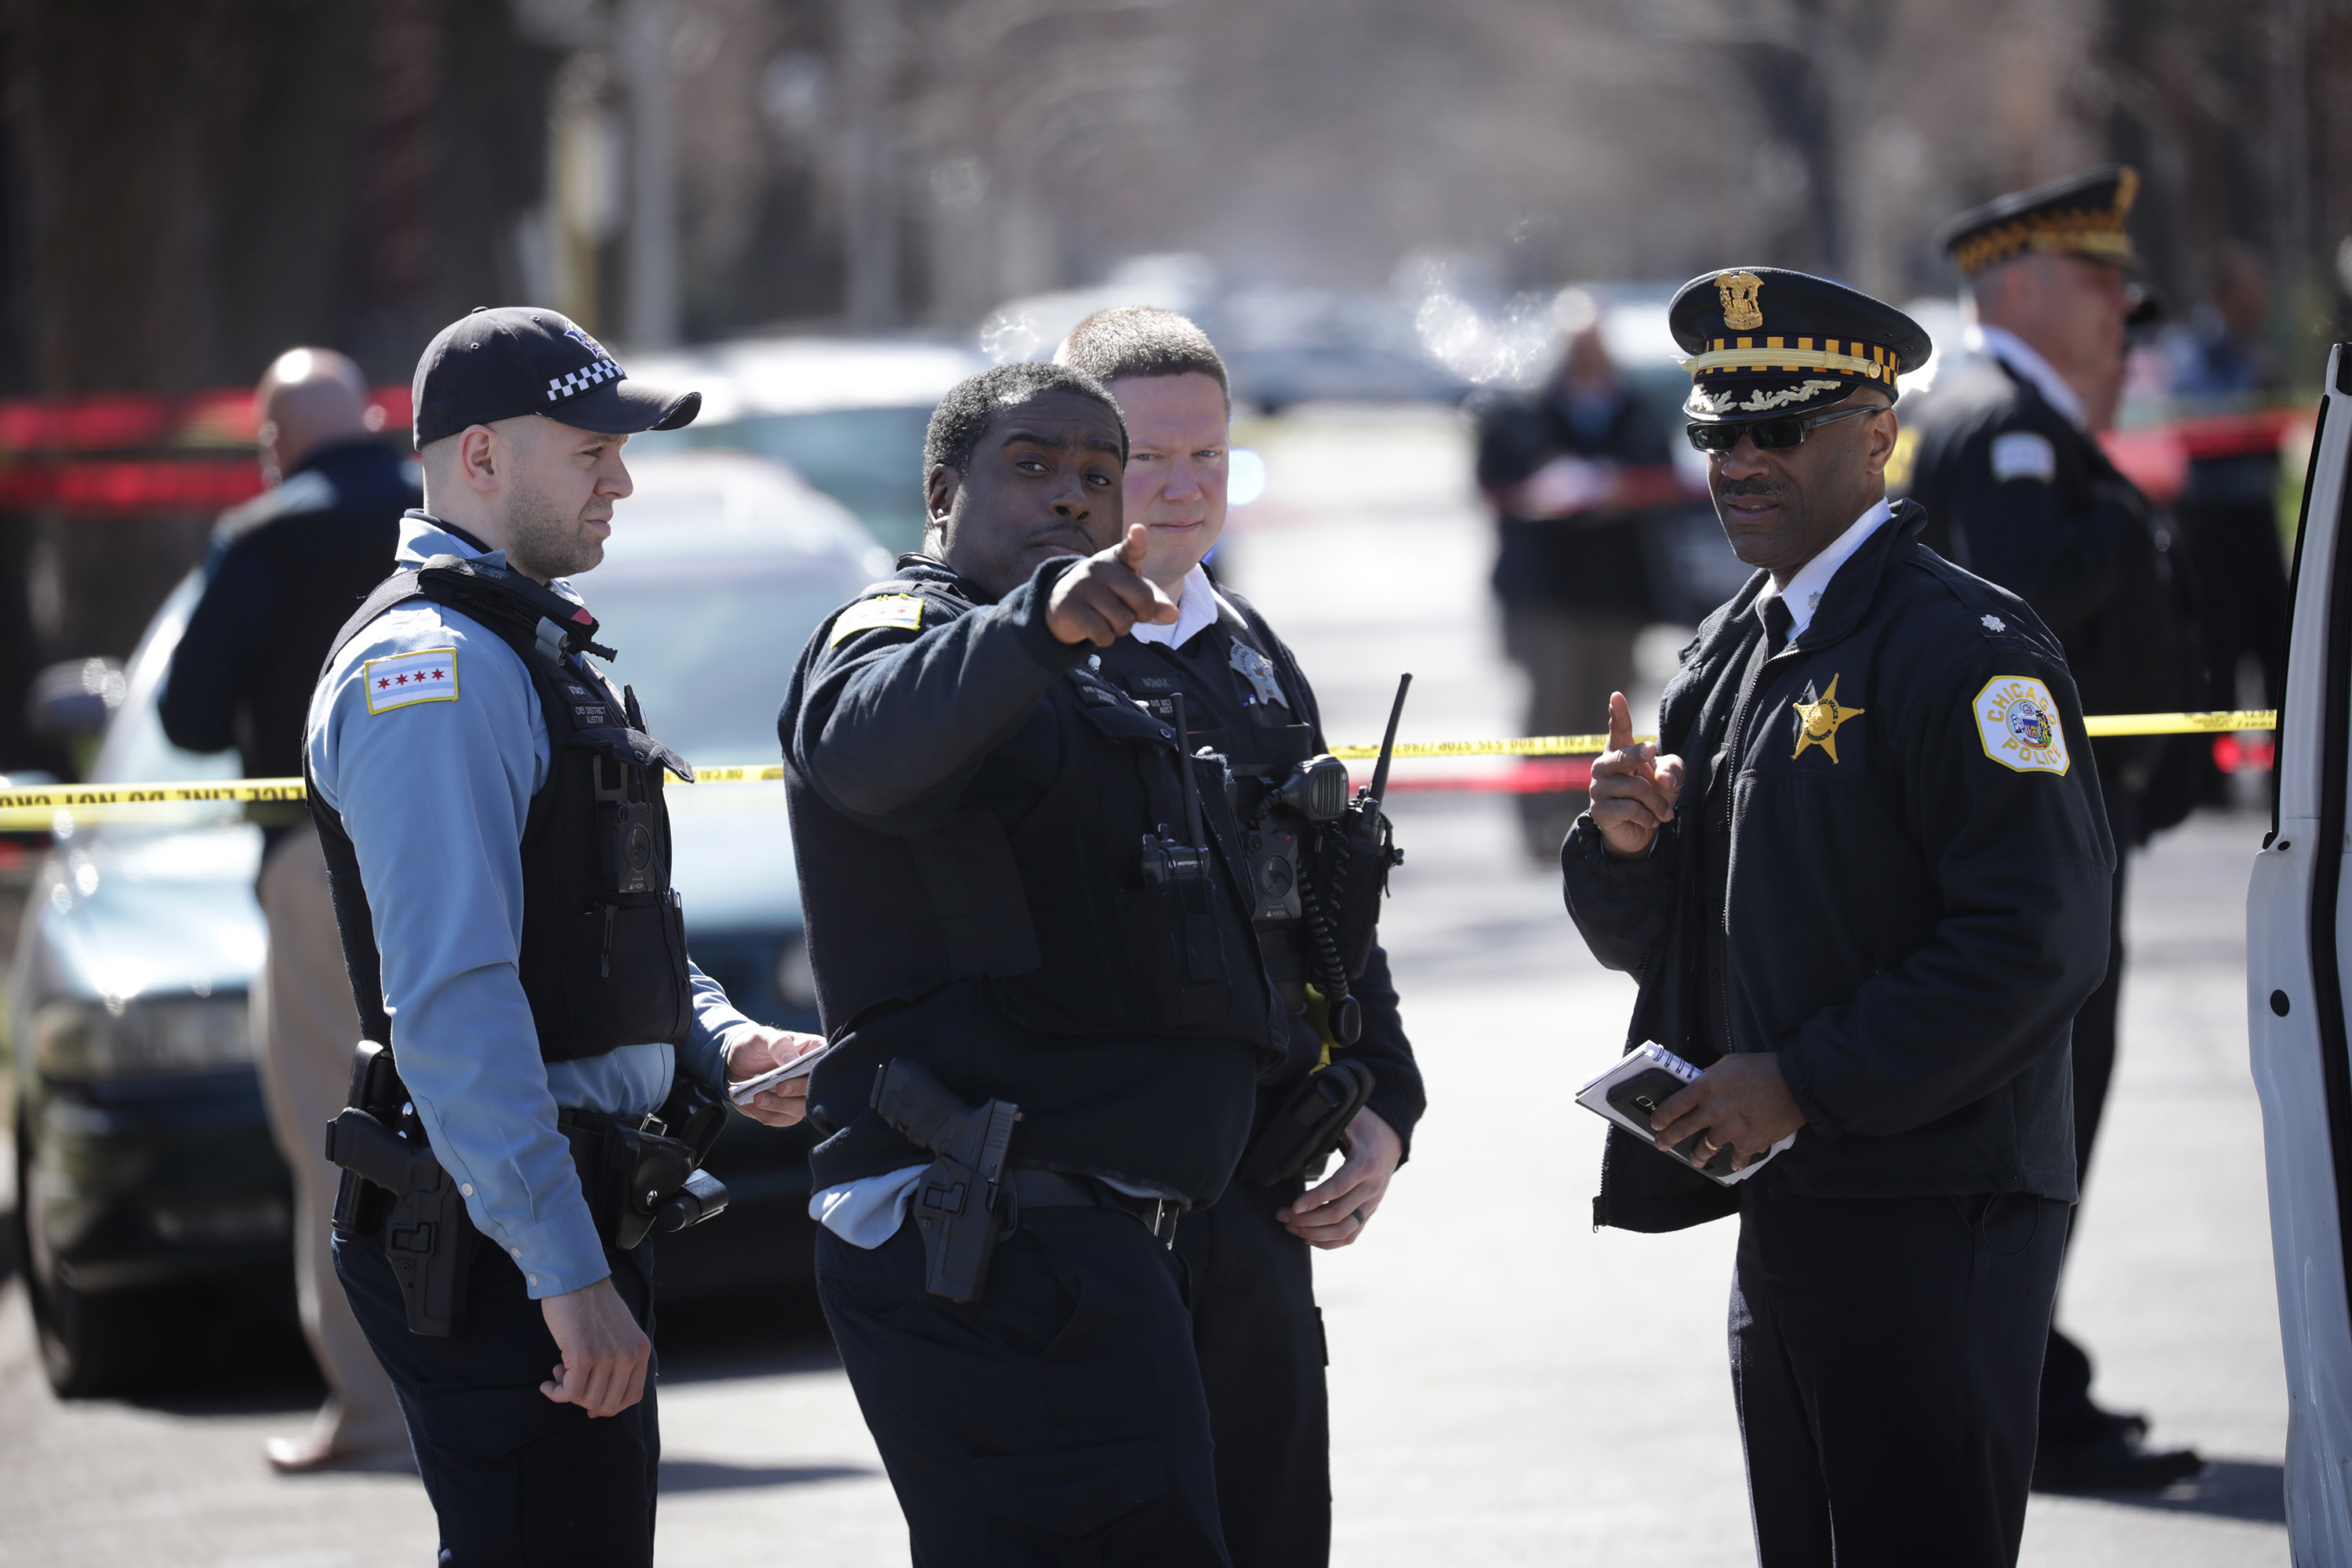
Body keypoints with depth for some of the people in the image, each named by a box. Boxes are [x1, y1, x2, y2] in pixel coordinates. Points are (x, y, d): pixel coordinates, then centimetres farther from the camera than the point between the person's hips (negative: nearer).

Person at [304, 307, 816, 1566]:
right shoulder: (432, 669, -15)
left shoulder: (531, 648, 19)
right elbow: (452, 1002, -23)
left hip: (578, 1214, 10)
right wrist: (567, 1274, -26)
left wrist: (722, 1043, 11)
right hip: (498, 1247, -10)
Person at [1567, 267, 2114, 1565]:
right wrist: (1626, 845, -4)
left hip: (1933, 1224, -9)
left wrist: (1807, 1085, -19)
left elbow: (2040, 943, -20)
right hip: (1782, 1213, 9)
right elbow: (1643, 943, 20)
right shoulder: (1730, 655, 16)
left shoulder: (1968, 652, -12)